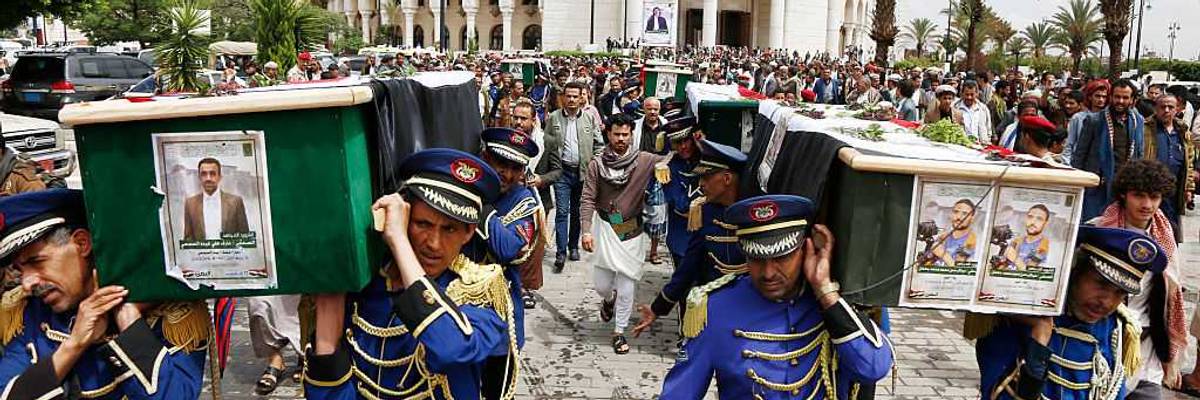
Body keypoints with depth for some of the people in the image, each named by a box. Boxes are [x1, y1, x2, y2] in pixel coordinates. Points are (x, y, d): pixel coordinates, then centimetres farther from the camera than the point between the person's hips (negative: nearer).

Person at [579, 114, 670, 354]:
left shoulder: (644, 161, -4)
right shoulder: (597, 164, -4)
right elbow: (588, 200, -8)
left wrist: (662, 166, -29)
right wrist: (586, 230, -17)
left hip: (632, 230, 0)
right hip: (605, 228, 0)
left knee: (627, 285, 3)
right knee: (601, 283, 6)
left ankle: (619, 331, 19)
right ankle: (609, 299, 43)